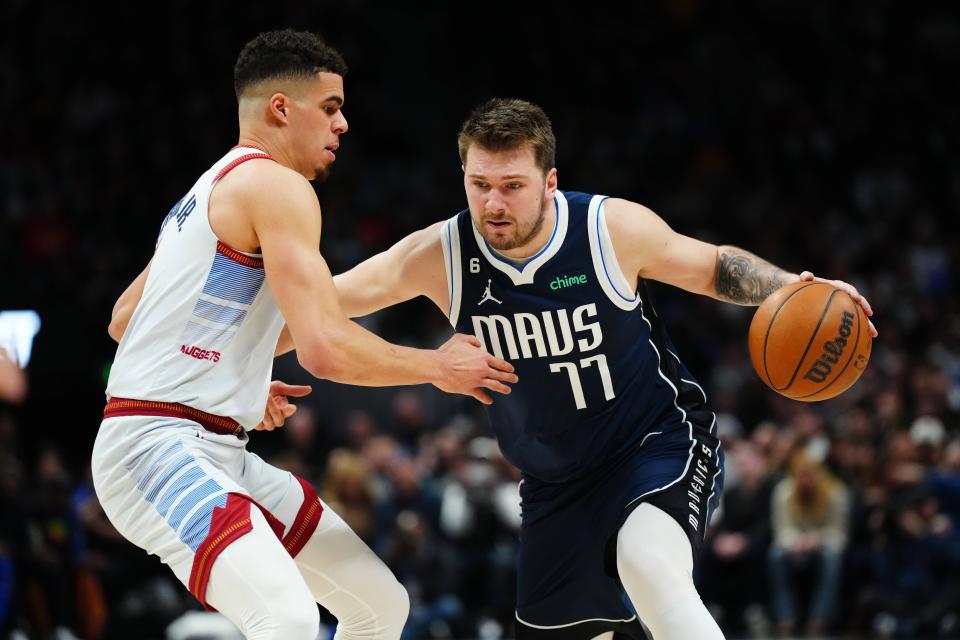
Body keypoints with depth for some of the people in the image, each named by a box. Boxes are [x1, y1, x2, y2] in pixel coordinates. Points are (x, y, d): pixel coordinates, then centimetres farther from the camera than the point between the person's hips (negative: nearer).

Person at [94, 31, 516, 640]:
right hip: (158, 447, -11)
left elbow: (124, 319, 27)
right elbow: (325, 348, -20)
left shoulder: (213, 190, 20)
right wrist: (439, 367, -5)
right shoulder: (279, 186, -11)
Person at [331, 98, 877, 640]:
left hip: (661, 444, -4)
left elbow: (713, 267, -1)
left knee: (650, 569, -35)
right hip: (557, 484, 5)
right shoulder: (440, 255, -13)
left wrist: (789, 289, -16)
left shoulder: (615, 228, -17)